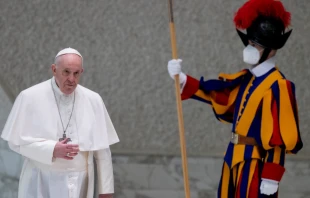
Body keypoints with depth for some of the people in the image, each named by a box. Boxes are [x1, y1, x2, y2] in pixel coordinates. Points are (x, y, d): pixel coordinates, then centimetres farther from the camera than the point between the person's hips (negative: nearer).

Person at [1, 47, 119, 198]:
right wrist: (52, 150, -16)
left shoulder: (93, 100, 2)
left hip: (79, 185, 2)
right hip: (41, 185, -2)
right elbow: (16, 141, -3)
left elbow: (102, 149, 5)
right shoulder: (30, 97, -4)